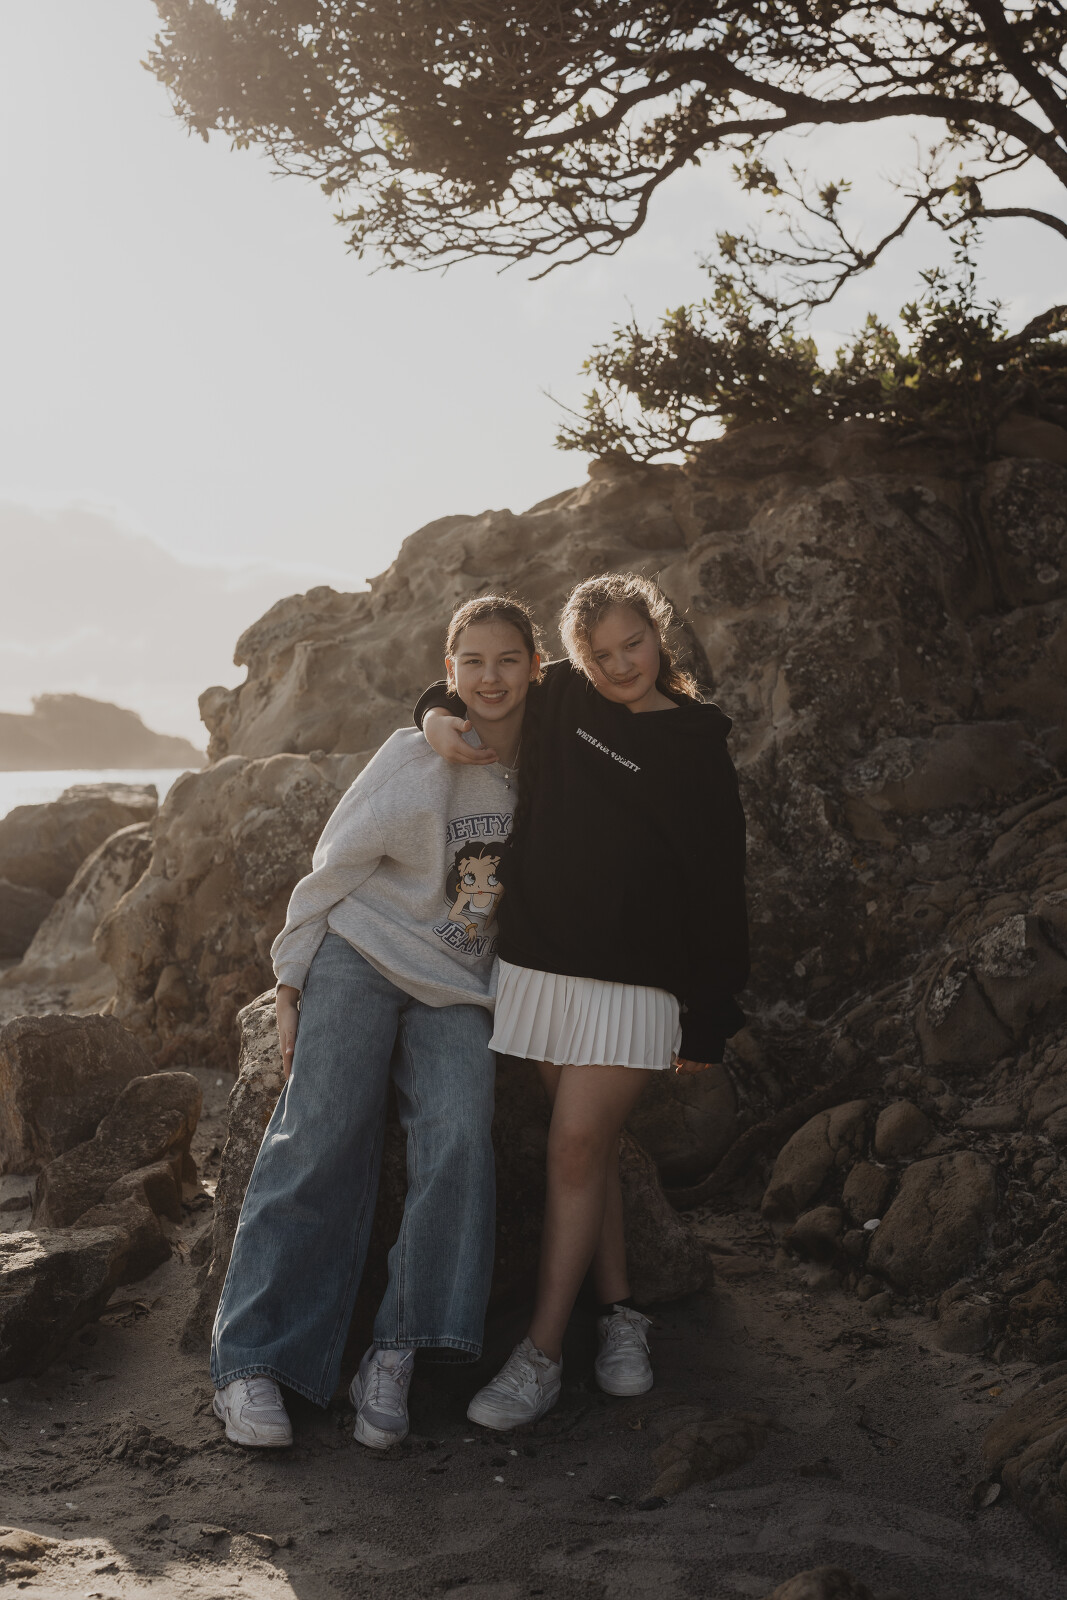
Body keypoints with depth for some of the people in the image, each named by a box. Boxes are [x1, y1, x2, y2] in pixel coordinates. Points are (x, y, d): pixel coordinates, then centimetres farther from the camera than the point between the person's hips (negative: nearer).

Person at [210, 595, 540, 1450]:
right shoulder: (414, 756, -5)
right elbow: (336, 864, -1)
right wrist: (292, 979, -2)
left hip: (457, 989, 3)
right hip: (361, 958, -3)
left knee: (460, 1141, -19)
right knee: (321, 1145, -11)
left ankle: (395, 1355, -11)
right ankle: (249, 1362, -5)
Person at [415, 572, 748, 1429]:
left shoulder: (697, 750, -1)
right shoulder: (560, 698, 8)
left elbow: (718, 892, -1)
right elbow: (458, 688, 24)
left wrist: (708, 1020, -4)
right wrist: (440, 719, -1)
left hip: (633, 980, -4)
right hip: (540, 961, 4)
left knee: (577, 1148, -8)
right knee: (591, 1143, 10)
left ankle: (542, 1354, 0)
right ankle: (619, 1315, 22)